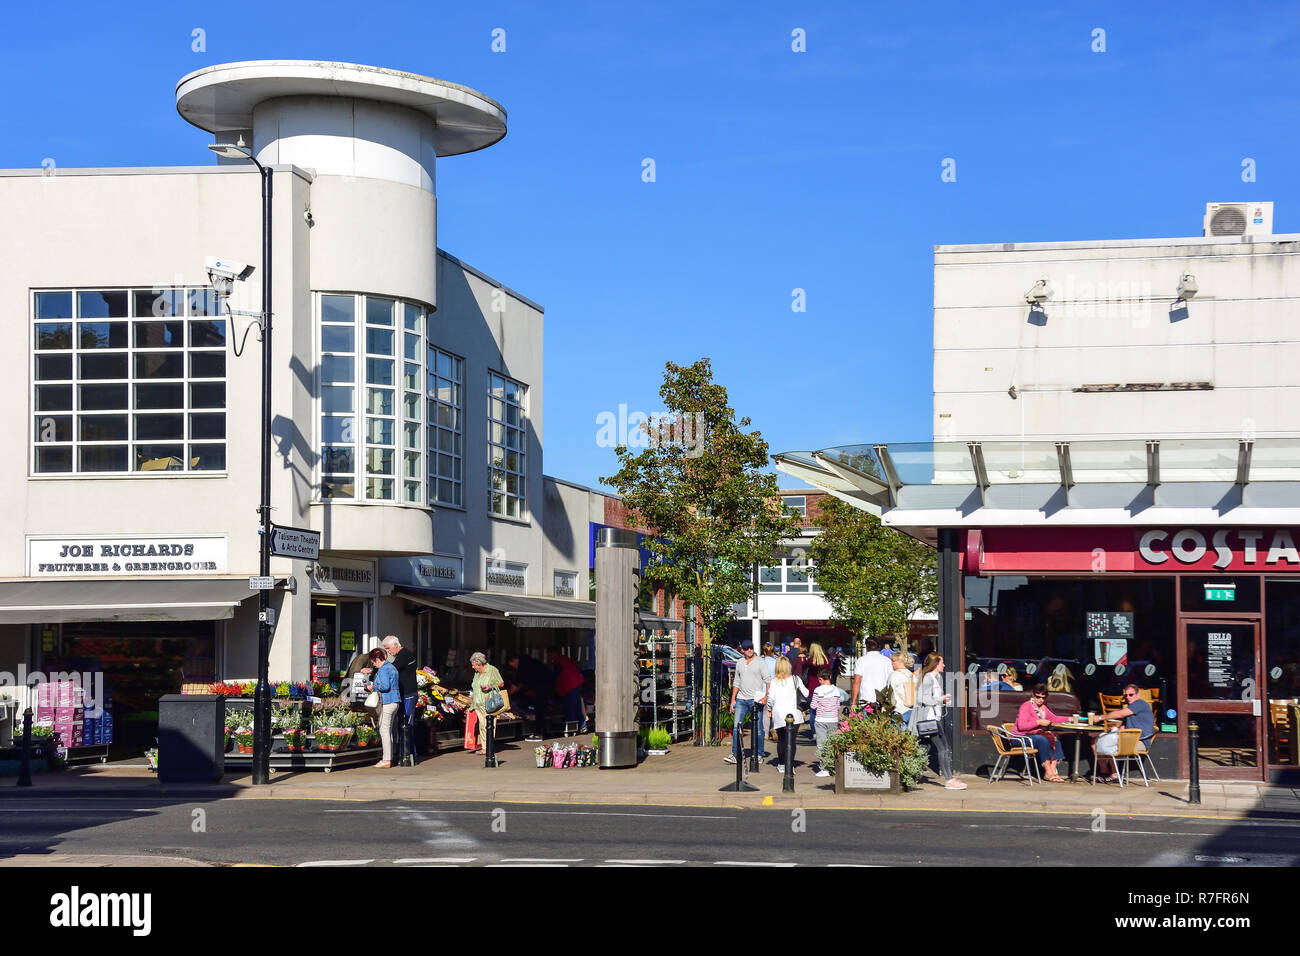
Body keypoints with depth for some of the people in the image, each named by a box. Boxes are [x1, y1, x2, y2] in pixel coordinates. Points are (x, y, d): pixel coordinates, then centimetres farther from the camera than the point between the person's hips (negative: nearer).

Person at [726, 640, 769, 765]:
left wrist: (766, 696, -16)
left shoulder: (760, 662, 0)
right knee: (736, 726, -4)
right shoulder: (739, 663, 14)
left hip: (756, 699, -4)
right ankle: (735, 754, -2)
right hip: (741, 699, 4)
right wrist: (733, 699, 14)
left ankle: (760, 754, 11)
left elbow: (767, 680, -4)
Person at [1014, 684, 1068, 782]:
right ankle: (1048, 772, -28)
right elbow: (1021, 726, -20)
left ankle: (1053, 771, -22)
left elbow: (1053, 718, 26)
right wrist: (1039, 722, -21)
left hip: (1036, 734, 8)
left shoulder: (1043, 707, 16)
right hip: (1022, 737, -8)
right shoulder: (1026, 706, -10)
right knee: (1043, 740, -33)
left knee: (1055, 740, -16)